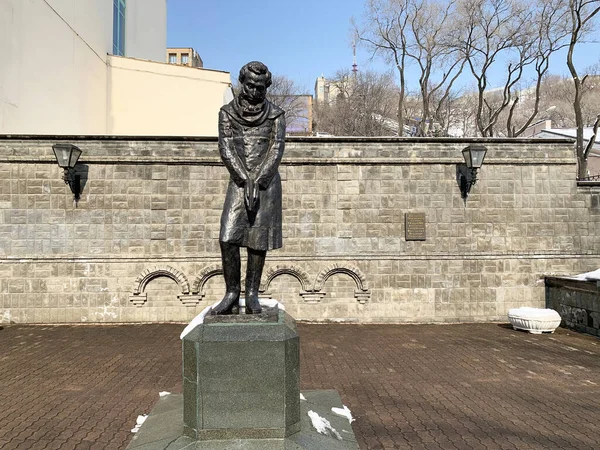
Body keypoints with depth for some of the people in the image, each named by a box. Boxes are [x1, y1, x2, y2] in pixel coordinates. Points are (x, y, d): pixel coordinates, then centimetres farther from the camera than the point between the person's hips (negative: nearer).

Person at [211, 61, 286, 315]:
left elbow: (276, 151, -5)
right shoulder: (227, 112, 6)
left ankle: (252, 296, 8)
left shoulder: (275, 115, 3)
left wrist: (257, 182, -16)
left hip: (267, 183, -1)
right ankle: (232, 294, 1)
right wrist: (246, 180, -16)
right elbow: (226, 149, -4)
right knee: (228, 239, -10)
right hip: (239, 182, 1)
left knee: (257, 241, -2)